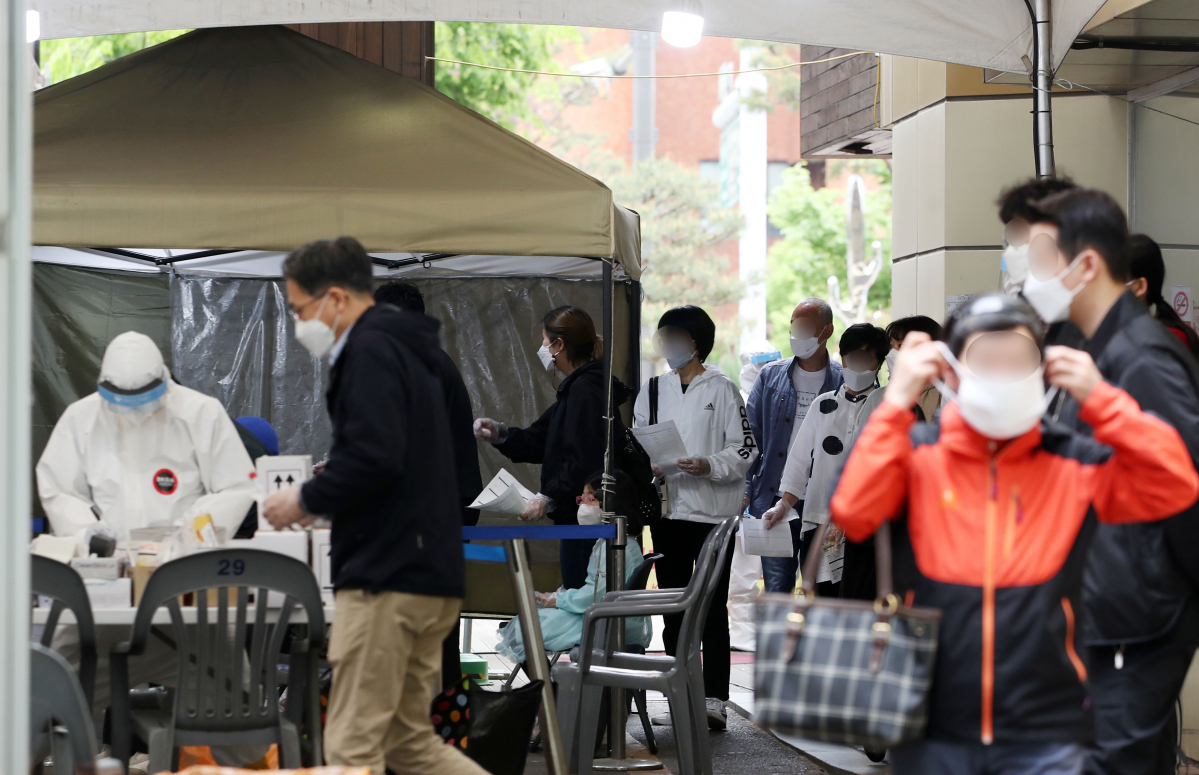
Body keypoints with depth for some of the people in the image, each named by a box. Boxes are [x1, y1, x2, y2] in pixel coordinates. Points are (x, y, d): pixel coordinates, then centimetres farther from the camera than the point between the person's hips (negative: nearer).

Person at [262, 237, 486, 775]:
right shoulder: (403, 348, 21)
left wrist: (306, 500, -10)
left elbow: (374, 458, -24)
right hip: (428, 574, 10)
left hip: (386, 578, -10)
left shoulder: (371, 351, -11)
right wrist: (325, 501, 15)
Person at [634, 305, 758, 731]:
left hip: (712, 510, -5)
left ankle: (714, 697, -3)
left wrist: (710, 466, -19)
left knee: (712, 608, -4)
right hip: (668, 510, 5)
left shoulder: (722, 389, -1)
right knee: (673, 608, 8)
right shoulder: (653, 390, 13)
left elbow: (746, 449, -3)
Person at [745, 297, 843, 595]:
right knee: (776, 589, 0)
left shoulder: (844, 383, 2)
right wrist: (744, 490, 0)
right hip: (775, 497, 1)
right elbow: (749, 438, 10)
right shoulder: (771, 377, 9)